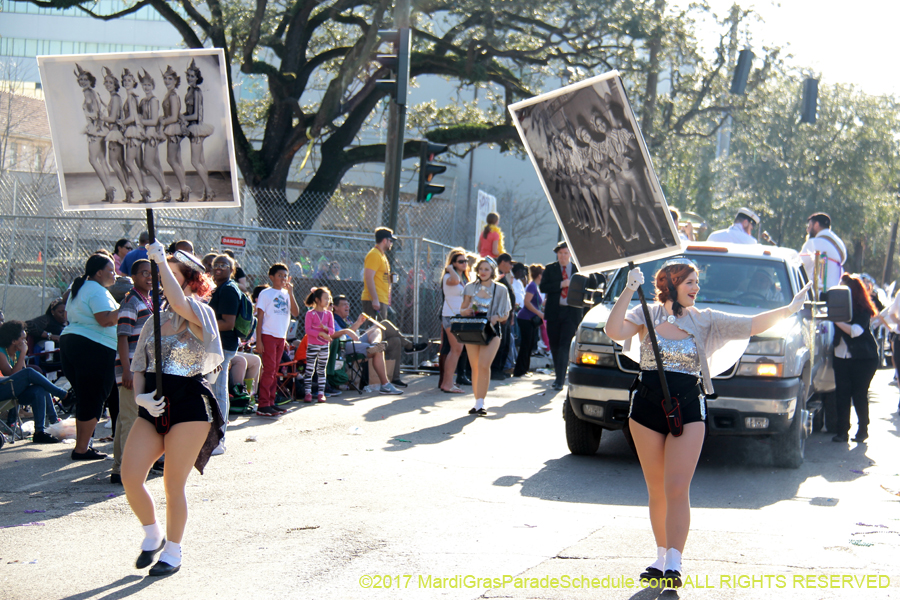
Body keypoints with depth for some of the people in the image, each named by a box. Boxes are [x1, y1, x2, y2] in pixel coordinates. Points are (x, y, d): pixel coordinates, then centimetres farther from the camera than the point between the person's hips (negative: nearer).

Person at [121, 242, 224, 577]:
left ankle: (173, 552, 17)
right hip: (154, 407, 6)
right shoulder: (155, 320, 13)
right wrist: (140, 396, -4)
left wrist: (161, 260, -25)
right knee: (130, 476, -6)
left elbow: (178, 302, -30)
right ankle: (152, 535, 19)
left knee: (173, 484, -1)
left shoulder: (199, 314, -6)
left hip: (190, 406, -5)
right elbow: (140, 366, 15)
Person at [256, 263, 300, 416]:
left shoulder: (286, 294, 11)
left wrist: (290, 293, -10)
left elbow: (296, 313, -1)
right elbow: (259, 317, -6)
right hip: (268, 336, -6)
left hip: (281, 337, 6)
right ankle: (263, 405, -9)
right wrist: (258, 340, -12)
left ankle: (270, 402, 12)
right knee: (269, 369, -9)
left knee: (274, 370, 9)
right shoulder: (266, 294, -4)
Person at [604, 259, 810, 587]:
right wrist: (629, 291, -20)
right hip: (647, 409, 1)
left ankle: (673, 565, -12)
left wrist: (788, 309, -10)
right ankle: (661, 558, 21)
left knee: (677, 489, -11)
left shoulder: (705, 321, 4)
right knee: (657, 491, 8)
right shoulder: (647, 315, 1)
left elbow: (751, 325, -1)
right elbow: (614, 331, -15)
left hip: (688, 412, -1)